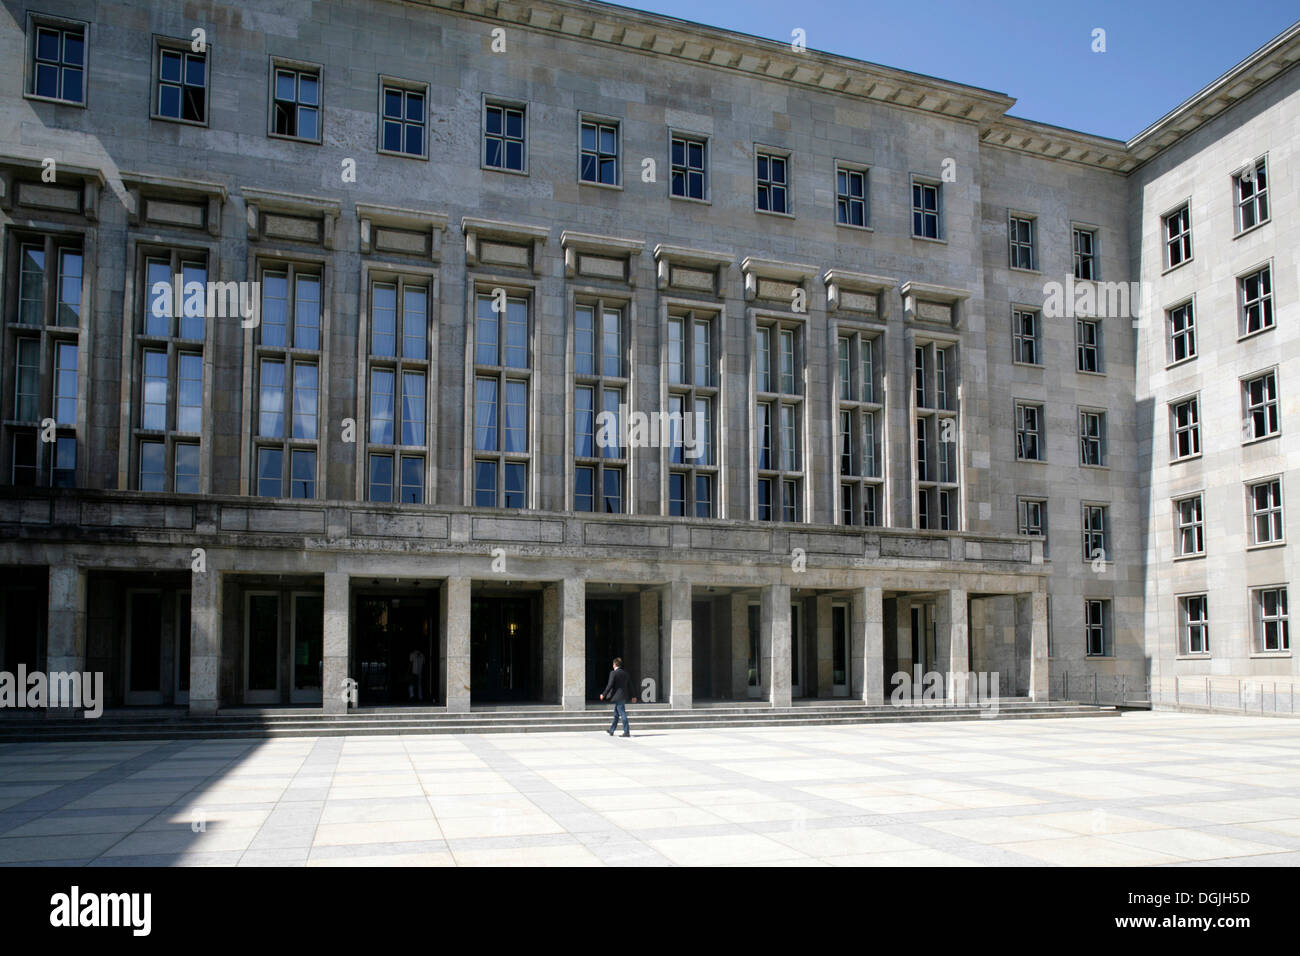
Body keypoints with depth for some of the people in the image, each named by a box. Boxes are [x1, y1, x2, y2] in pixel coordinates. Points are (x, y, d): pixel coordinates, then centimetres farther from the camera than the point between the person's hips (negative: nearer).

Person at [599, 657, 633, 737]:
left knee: (623, 714, -7)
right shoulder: (625, 673, 11)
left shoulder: (613, 673, -11)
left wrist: (604, 695, -6)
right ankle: (611, 731, 27)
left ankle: (627, 732, -7)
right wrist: (633, 696, 22)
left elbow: (610, 685, -16)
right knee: (616, 714, 17)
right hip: (623, 697, 8)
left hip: (617, 697, -8)